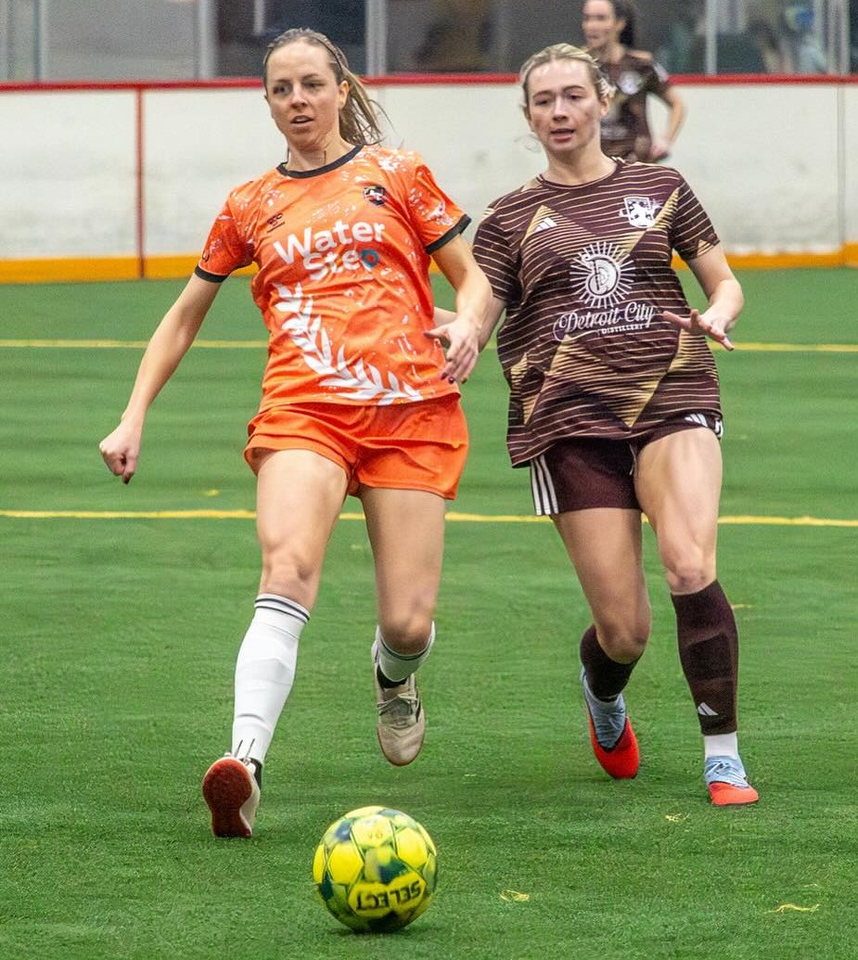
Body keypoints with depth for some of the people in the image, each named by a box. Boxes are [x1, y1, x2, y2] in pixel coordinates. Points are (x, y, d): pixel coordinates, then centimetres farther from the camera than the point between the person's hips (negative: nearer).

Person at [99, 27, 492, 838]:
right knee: (288, 570, -28)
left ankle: (393, 679, 35)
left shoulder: (397, 175, 12)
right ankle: (246, 760, -42)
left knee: (408, 622, -5)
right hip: (302, 410, 0)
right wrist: (134, 417, 15)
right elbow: (185, 316, 23)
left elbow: (472, 275, 14)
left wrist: (467, 325, -10)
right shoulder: (249, 207, 15)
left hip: (412, 411, 0)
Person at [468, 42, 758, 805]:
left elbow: (725, 284, 16)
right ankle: (603, 696, 34)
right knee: (625, 629, -5)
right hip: (570, 419, 0)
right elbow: (475, 322, 5)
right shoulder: (510, 219, 12)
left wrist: (716, 316, -8)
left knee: (690, 567, -26)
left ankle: (724, 756, -16)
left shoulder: (659, 189, 13)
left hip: (672, 399, 0)